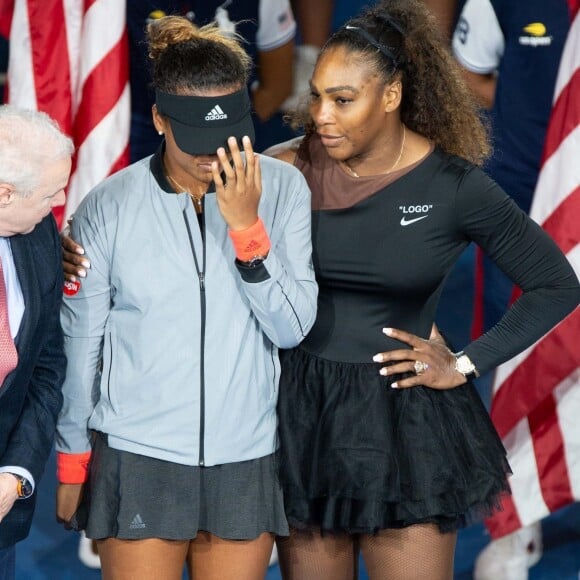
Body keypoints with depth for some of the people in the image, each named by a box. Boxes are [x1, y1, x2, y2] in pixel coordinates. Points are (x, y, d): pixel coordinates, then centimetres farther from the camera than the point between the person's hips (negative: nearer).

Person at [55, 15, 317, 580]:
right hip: (137, 459, -1)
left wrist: (247, 227, -20)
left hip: (246, 460, 1)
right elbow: (80, 344, 2)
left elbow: (293, 327, -9)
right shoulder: (109, 207, -7)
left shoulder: (283, 189, -6)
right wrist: (71, 461, 8)